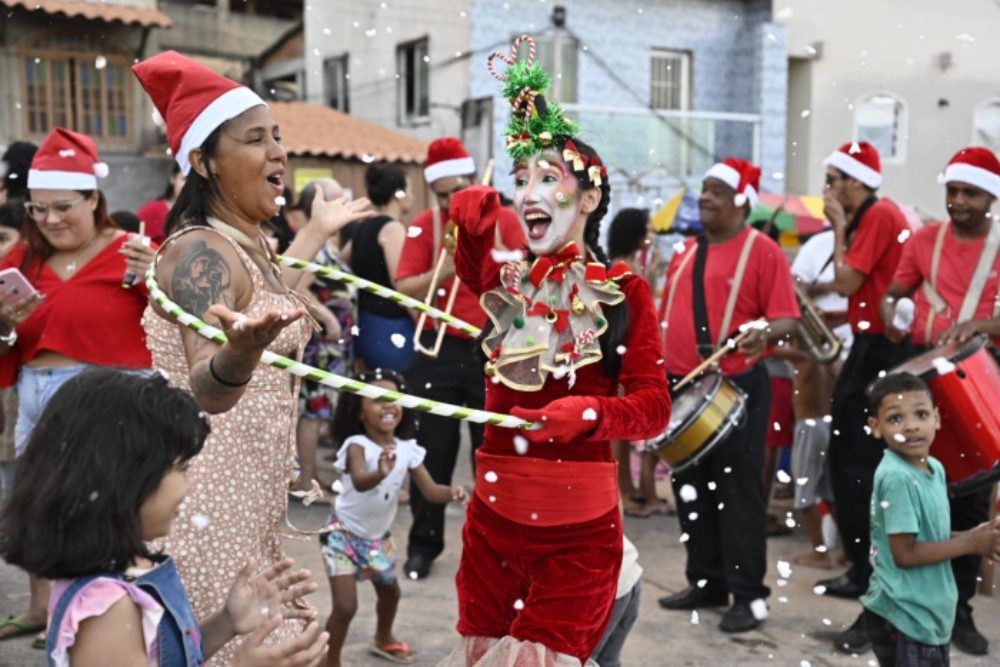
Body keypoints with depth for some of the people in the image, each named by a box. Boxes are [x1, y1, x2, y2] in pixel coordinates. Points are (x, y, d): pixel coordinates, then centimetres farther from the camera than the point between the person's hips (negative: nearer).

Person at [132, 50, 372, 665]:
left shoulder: (249, 244, 8)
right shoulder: (202, 252, -20)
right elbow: (206, 389, -34)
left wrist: (318, 232, 40)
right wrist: (240, 352, -57)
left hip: (249, 488, 9)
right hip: (204, 497, -9)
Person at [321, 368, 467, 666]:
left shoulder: (408, 449, -11)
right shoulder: (356, 445, -28)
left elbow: (430, 490, -13)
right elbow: (360, 482, -47)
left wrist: (451, 492, -35)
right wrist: (380, 473, -69)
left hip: (378, 537, 6)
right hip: (344, 534, -6)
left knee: (389, 591, 26)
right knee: (345, 606, -13)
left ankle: (383, 639, 56)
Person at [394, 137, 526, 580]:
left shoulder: (505, 220, 2)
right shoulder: (424, 226, 1)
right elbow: (403, 290, -5)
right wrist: (442, 271, -20)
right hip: (439, 351, 0)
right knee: (433, 450, 5)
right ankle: (424, 544, 17)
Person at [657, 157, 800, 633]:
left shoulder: (762, 250, -6)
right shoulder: (687, 252, 14)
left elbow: (787, 318, -11)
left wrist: (765, 334, -32)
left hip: (737, 387, -7)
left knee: (738, 492, -2)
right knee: (691, 489, 13)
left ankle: (749, 596, 8)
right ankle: (706, 583, 26)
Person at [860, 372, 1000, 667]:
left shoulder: (935, 467, 4)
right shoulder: (896, 478, -24)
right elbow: (905, 553, -23)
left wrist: (970, 535, -3)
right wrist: (970, 544, -15)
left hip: (928, 610, 9)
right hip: (904, 615, -9)